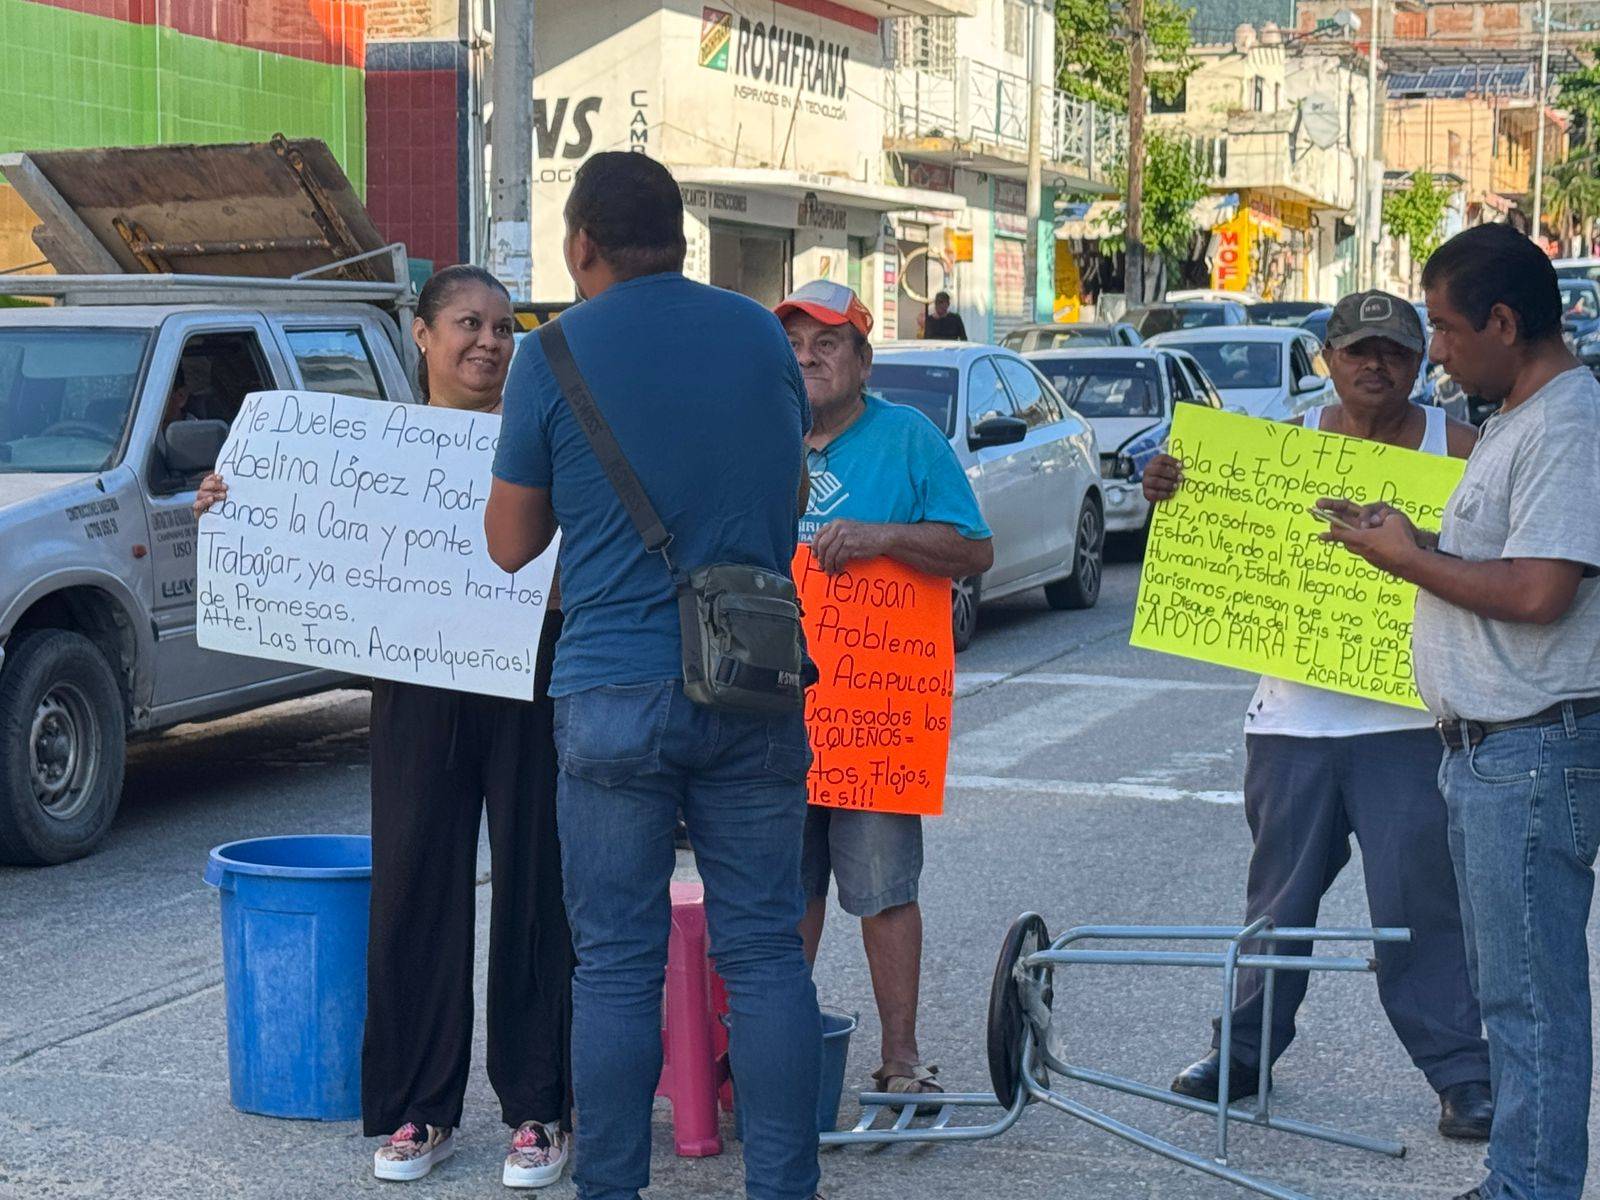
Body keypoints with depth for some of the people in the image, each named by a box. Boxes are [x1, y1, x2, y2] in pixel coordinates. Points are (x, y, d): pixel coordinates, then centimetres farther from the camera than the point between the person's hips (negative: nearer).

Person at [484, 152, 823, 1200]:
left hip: (616, 691, -3)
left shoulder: (556, 355, -3)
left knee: (617, 964, 4)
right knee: (765, 950, 8)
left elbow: (512, 543, 4)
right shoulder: (759, 335, 6)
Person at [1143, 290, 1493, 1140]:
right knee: (1279, 894, 14)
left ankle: (1458, 1071, 6)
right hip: (1292, 715, 3)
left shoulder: (1457, 451, 1)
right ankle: (1244, 1046, 27)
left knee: (1420, 901, -3)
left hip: (1408, 722, -2)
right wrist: (1170, 493, -9)